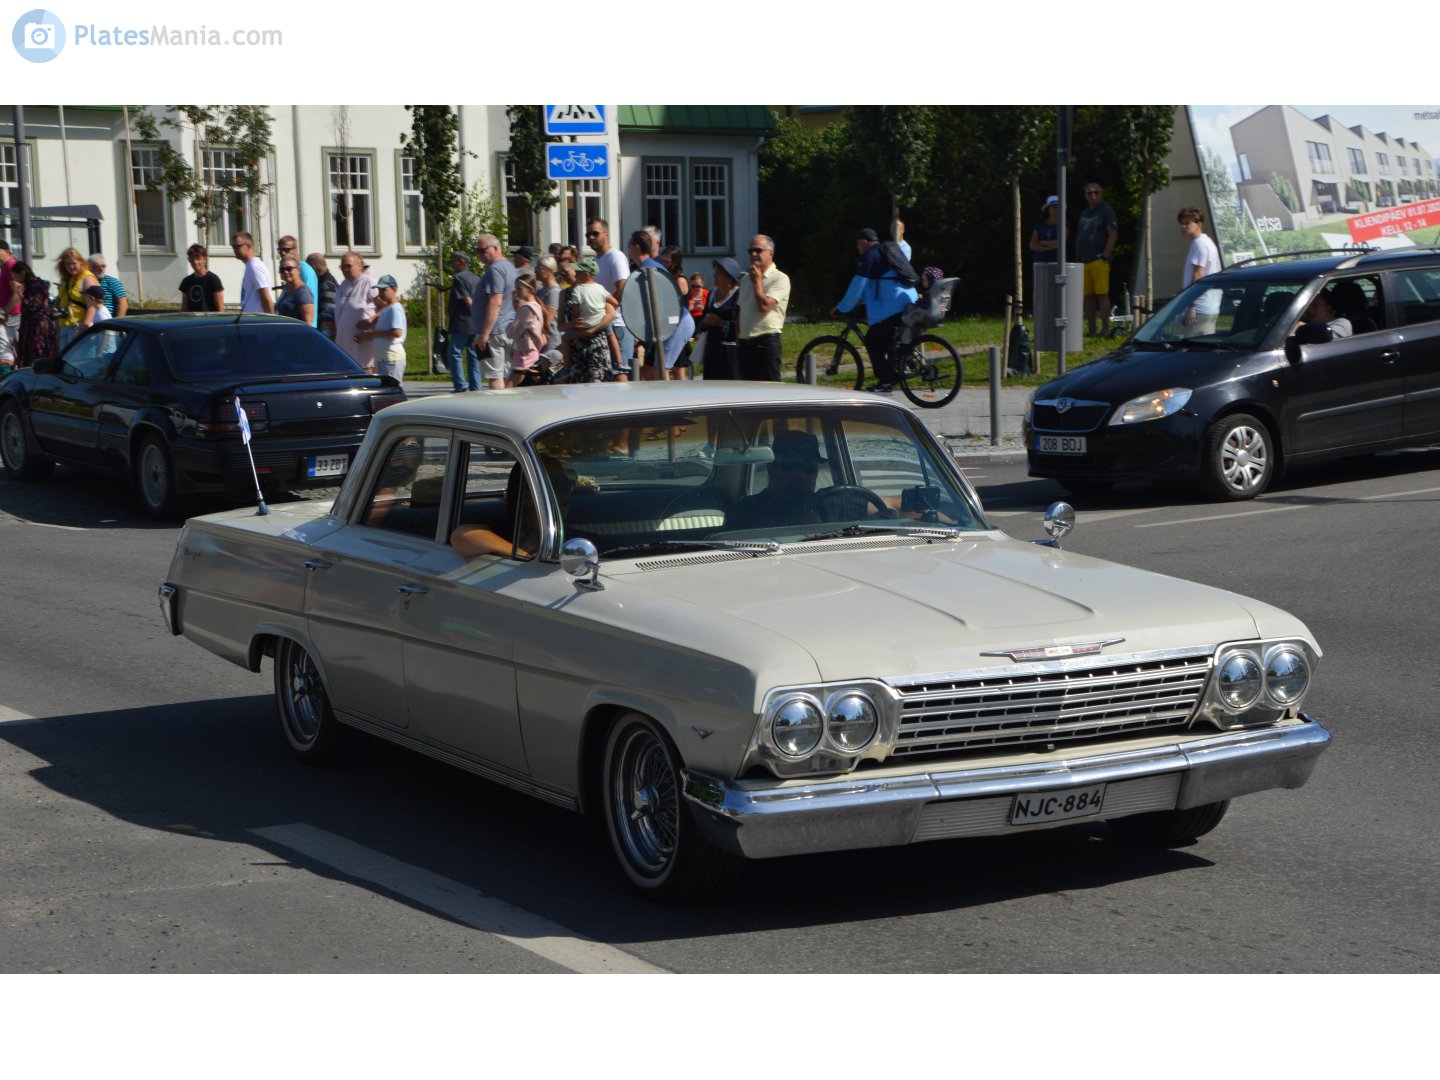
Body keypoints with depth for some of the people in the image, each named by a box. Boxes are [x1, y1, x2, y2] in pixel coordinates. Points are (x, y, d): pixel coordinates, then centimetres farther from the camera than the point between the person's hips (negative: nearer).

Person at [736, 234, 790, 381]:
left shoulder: (779, 279, -7)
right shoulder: (746, 279, 17)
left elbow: (764, 306, -20)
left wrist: (757, 281, -8)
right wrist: (738, 341, 17)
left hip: (766, 342, -8)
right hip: (745, 343, 8)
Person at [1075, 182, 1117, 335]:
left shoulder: (1106, 211, -1)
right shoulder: (1084, 213, 21)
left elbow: (1113, 235, -8)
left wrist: (1105, 256, -15)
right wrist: (1077, 258, 15)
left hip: (1099, 261, -7)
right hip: (1083, 262, 7)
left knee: (1102, 294, -11)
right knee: (1088, 297, 6)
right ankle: (1092, 331, 10)